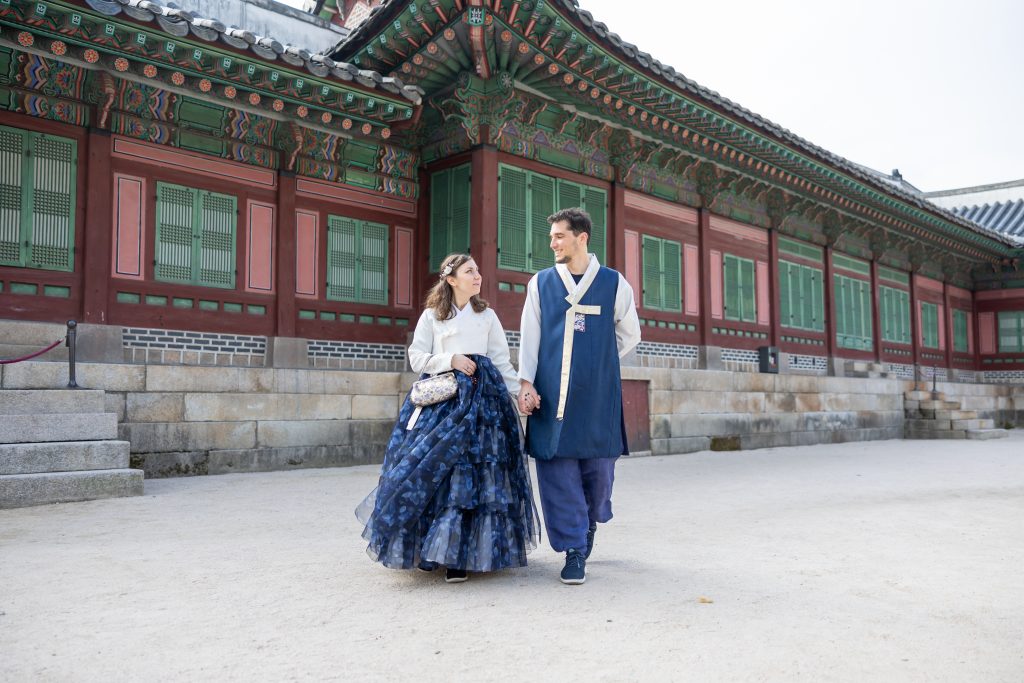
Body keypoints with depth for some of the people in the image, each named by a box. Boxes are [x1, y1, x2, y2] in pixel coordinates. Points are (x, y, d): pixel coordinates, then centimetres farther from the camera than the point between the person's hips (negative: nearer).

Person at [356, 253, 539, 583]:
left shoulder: (488, 316, 13)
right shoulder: (431, 316, 9)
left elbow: (502, 361, 11)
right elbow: (416, 357, 5)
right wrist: (450, 360, -9)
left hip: (481, 397, 1)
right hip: (439, 397, 0)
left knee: (472, 473, -7)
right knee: (432, 466, -7)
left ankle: (459, 555, 0)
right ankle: (429, 548, 9)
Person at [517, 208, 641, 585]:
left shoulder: (614, 283, 5)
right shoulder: (540, 283, 8)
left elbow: (629, 335, 16)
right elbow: (529, 336, 5)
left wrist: (598, 361, 13)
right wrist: (526, 382, -5)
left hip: (598, 394, 0)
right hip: (551, 393, 1)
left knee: (598, 464, 6)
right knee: (558, 468, -2)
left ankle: (590, 522, 36)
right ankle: (574, 549, 7)